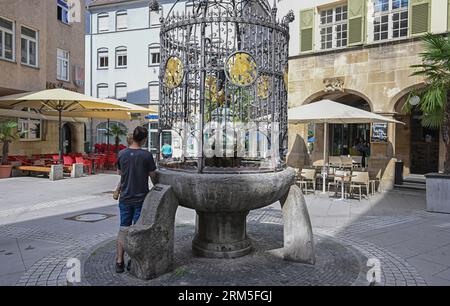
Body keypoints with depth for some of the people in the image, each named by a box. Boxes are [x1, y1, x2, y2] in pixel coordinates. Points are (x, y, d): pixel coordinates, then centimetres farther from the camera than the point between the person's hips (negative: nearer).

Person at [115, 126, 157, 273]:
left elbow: (120, 172, 11)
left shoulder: (122, 154, -3)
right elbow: (153, 176, -4)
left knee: (123, 229, 11)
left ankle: (119, 261, 12)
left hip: (125, 198, 3)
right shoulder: (146, 155, -13)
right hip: (141, 198, -3)